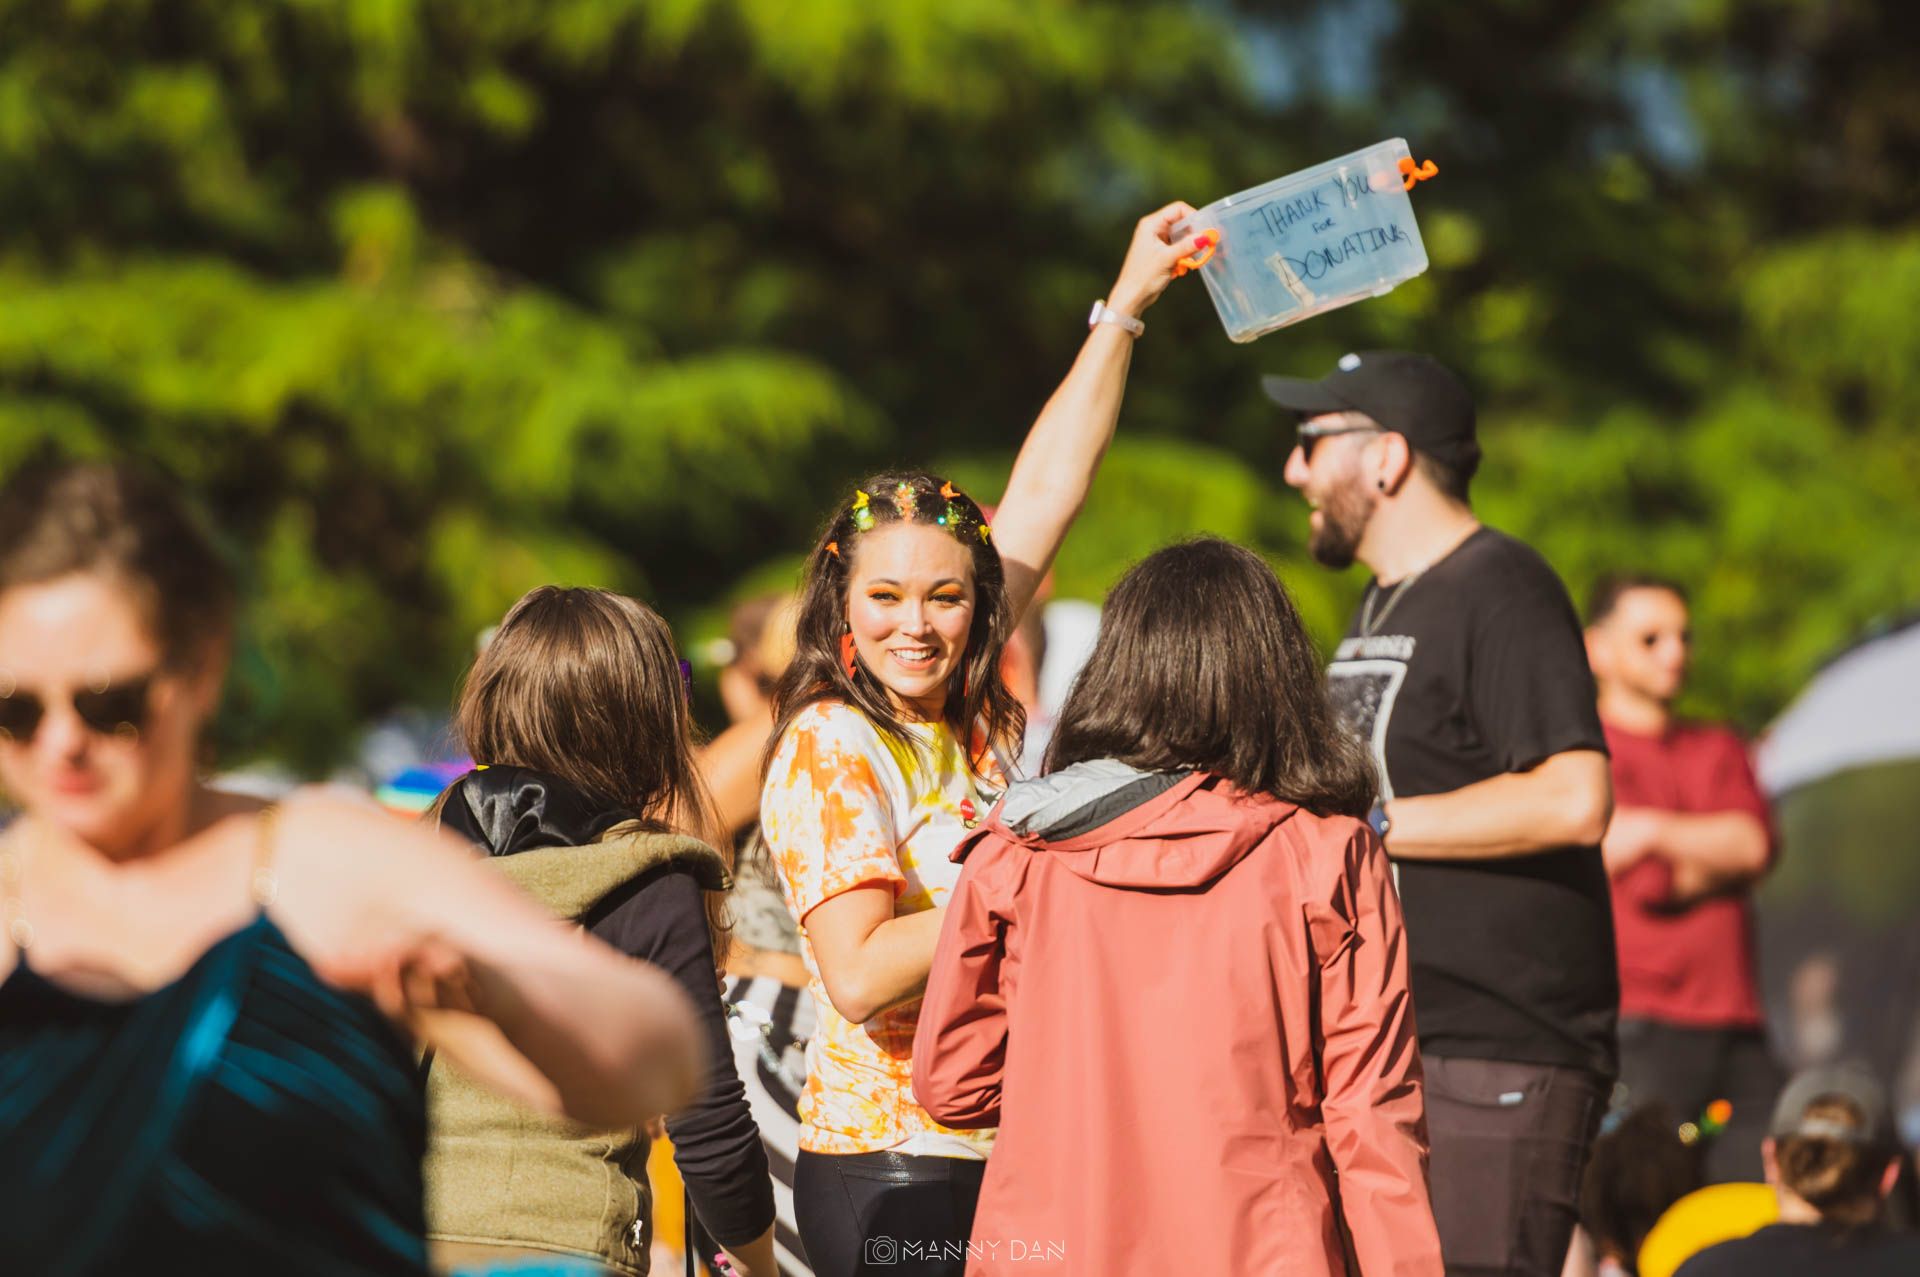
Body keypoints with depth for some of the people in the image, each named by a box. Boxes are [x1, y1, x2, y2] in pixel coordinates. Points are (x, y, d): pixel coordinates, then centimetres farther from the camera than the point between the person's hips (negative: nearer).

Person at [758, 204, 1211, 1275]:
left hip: (1005, 1157, 7)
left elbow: (1046, 494, 16)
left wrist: (1128, 305, 19)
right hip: (897, 1176, -7)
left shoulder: (970, 715, 9)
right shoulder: (830, 747, -10)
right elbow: (859, 977, -20)